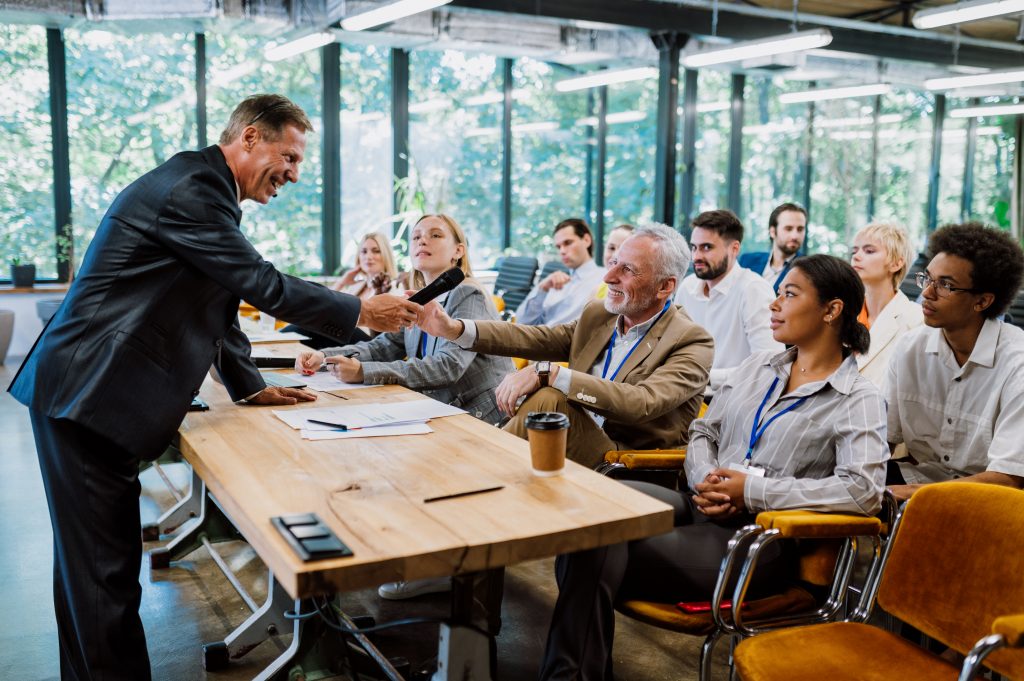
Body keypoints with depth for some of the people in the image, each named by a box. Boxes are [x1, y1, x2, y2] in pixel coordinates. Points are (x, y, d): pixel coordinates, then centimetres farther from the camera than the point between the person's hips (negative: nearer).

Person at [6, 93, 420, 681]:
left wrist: (249, 386, 18)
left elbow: (217, 303, 22)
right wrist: (362, 313, -10)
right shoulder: (190, 187, -16)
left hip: (96, 394, 11)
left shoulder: (206, 191, 17)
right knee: (104, 565, -5)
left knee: (92, 559, 16)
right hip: (86, 394, -10)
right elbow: (260, 284, -18)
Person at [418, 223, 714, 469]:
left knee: (548, 398, -27)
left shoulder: (693, 344, -10)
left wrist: (547, 373, -31)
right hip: (577, 449, 5)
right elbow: (536, 338, 5)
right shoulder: (597, 315, 12)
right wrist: (454, 328, -8)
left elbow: (642, 403, -26)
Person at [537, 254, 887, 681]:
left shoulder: (858, 400, -3)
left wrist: (754, 490, -18)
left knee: (601, 555, -25)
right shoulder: (756, 367, 18)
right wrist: (705, 478, -4)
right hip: (701, 507, 6)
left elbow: (864, 490, -18)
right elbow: (703, 430, 20)